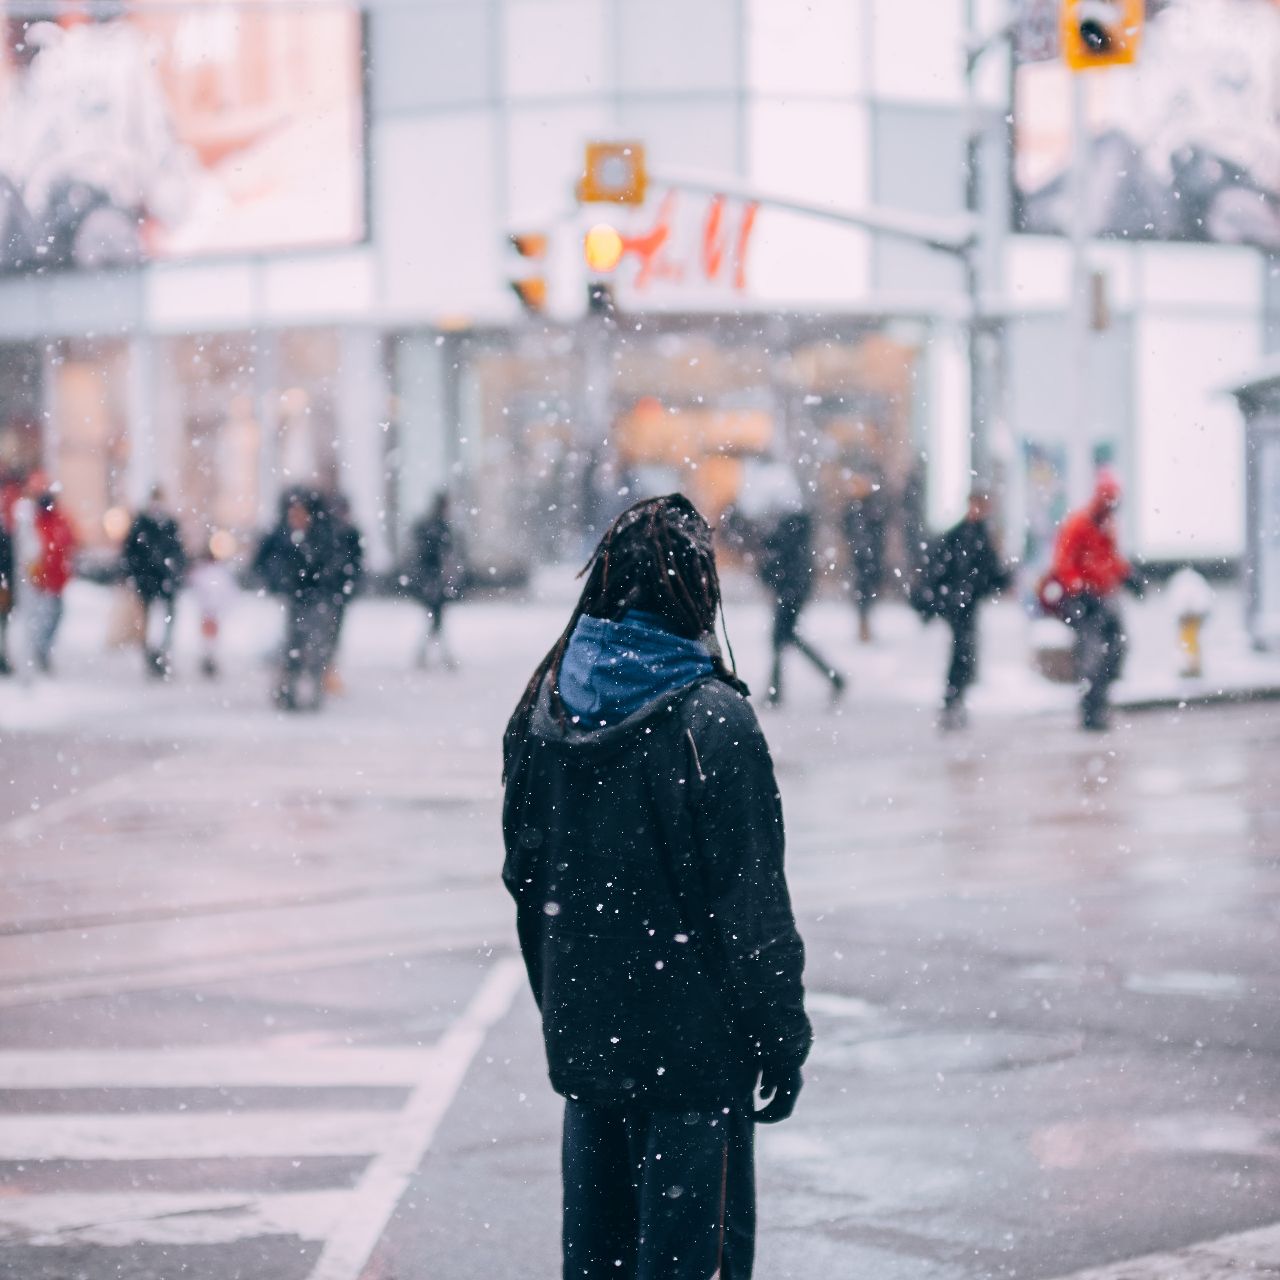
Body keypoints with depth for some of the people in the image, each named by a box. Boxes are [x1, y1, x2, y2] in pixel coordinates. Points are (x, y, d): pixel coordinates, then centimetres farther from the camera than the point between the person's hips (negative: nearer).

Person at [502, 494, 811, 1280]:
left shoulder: (548, 710, 2)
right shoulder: (711, 720, -16)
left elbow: (526, 876, 10)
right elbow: (751, 902, -14)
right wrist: (783, 1035, -5)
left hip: (582, 1031, 6)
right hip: (693, 1036, -6)